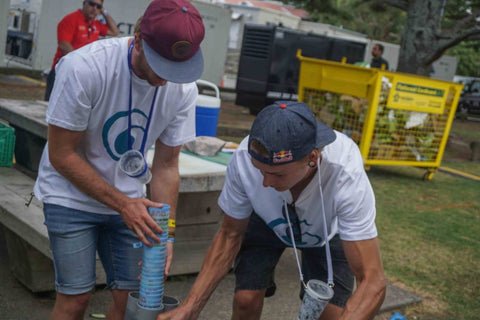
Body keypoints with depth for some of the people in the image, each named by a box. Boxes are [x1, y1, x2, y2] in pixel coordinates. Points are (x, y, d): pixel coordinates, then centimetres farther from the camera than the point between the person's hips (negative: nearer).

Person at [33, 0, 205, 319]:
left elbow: (166, 166, -4)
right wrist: (122, 204, -22)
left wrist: (165, 232, -11)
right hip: (71, 195, -3)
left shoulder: (184, 88, -13)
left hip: (128, 199, 4)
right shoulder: (84, 66, -26)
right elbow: (61, 155, -19)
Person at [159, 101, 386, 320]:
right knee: (246, 300, -16)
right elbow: (230, 233, -16)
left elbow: (373, 282, -40)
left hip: (328, 227, -1)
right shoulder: (244, 159, -34)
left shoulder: (346, 177, -41)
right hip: (266, 220, 1)